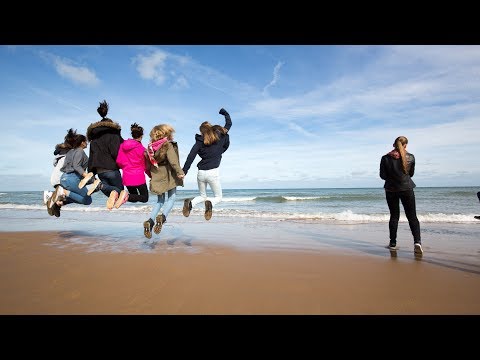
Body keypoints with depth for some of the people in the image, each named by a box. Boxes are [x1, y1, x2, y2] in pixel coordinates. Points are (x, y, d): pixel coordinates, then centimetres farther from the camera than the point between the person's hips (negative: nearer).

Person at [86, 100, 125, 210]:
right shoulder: (113, 135, -2)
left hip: (99, 171, 5)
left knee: (113, 192, 16)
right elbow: (116, 152, -14)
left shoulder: (94, 139, 15)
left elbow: (91, 157, 14)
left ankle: (100, 184, -18)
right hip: (112, 169, -5)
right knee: (120, 188, 12)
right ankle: (100, 185, -20)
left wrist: (91, 172, 16)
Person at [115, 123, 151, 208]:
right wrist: (151, 176, 11)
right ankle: (127, 196, -17)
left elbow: (119, 161, 2)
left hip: (126, 177, 5)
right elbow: (146, 166, -4)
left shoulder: (123, 145, 1)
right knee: (145, 198, 12)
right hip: (138, 178, -5)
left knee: (134, 197, 22)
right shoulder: (142, 149, -12)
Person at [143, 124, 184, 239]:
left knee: (160, 201, 16)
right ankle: (163, 217, -16)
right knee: (171, 199, 8)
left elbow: (148, 164, 13)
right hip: (169, 177, -5)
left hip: (157, 178, 5)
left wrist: (152, 176, 23)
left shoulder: (151, 147, 8)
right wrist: (180, 172, -21)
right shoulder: (169, 145, -10)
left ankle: (150, 221, -1)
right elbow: (173, 160, -22)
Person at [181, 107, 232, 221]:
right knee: (218, 197, 14)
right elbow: (229, 124, 23)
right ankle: (210, 203, -20)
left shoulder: (199, 141, 4)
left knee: (202, 196, 22)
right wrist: (225, 113, 41)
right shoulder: (220, 136, 5)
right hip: (213, 172, -2)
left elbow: (190, 157, -6)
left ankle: (190, 203, -9)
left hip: (201, 173, 2)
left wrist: (183, 173, -6)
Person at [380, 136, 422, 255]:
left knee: (394, 216, 11)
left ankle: (393, 243, 14)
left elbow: (382, 175, -4)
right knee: (412, 216, 6)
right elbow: (411, 173, 7)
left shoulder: (385, 158, -7)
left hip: (391, 189, 1)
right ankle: (417, 241, -8)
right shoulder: (411, 157, -4)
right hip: (407, 189, 0)